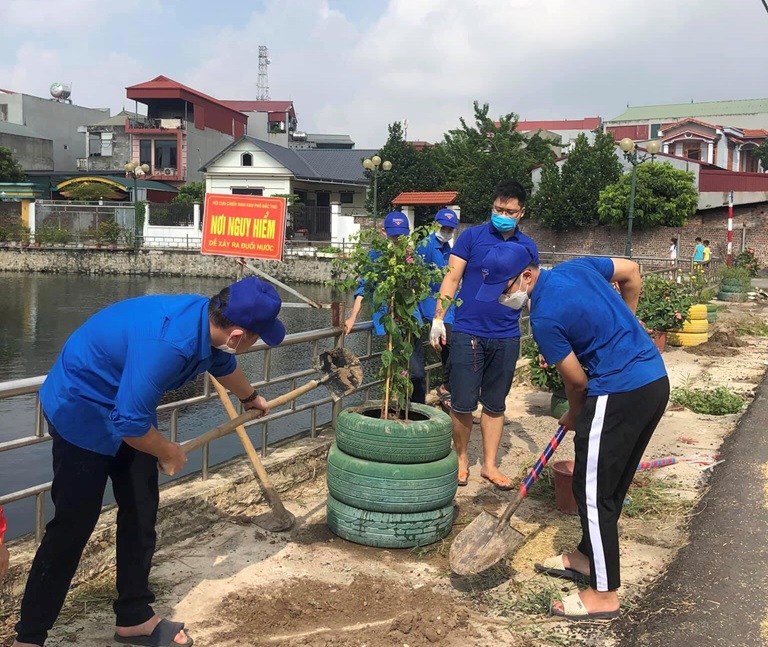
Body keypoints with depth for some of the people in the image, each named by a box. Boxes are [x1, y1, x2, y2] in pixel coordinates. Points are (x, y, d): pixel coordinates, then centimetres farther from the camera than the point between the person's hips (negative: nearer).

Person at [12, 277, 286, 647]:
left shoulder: (210, 320, -9)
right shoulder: (166, 345, -38)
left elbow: (224, 366, 16)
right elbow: (130, 422, -34)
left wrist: (251, 398, 37)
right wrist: (168, 452, -14)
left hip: (128, 406, 9)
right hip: (81, 409, -9)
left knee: (140, 514, 10)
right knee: (73, 524, -6)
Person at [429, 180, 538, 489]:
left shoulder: (528, 247, 8)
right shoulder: (471, 236, -1)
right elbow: (452, 278, -3)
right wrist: (438, 318, -11)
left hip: (506, 337, 3)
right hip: (467, 333, -3)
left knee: (495, 404, 11)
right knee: (463, 403, 0)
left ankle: (489, 465, 23)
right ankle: (461, 459, 20)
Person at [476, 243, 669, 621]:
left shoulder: (544, 317, -17)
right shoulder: (575, 267, 5)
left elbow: (577, 380, -8)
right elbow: (632, 272, 19)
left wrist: (574, 416, 12)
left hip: (618, 395, -10)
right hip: (656, 380, 10)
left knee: (593, 492, 0)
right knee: (611, 485, 20)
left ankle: (604, 594, 9)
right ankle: (587, 557, 35)